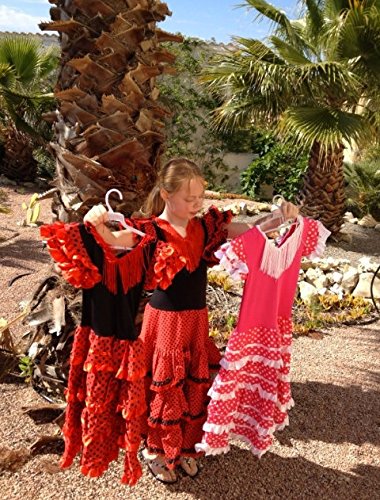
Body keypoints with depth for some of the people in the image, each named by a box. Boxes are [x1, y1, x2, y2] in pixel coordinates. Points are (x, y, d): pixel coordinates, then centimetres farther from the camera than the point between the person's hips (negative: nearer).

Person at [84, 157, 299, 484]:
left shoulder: (206, 226, 0)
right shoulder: (151, 231, -15)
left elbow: (250, 230, 4)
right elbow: (110, 239, -28)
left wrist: (280, 216, -12)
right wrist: (95, 222, -49)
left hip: (197, 320, 5)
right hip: (165, 321, -5)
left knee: (196, 386, 18)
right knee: (164, 388, 11)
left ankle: (186, 447, 42)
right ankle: (156, 451, 36)